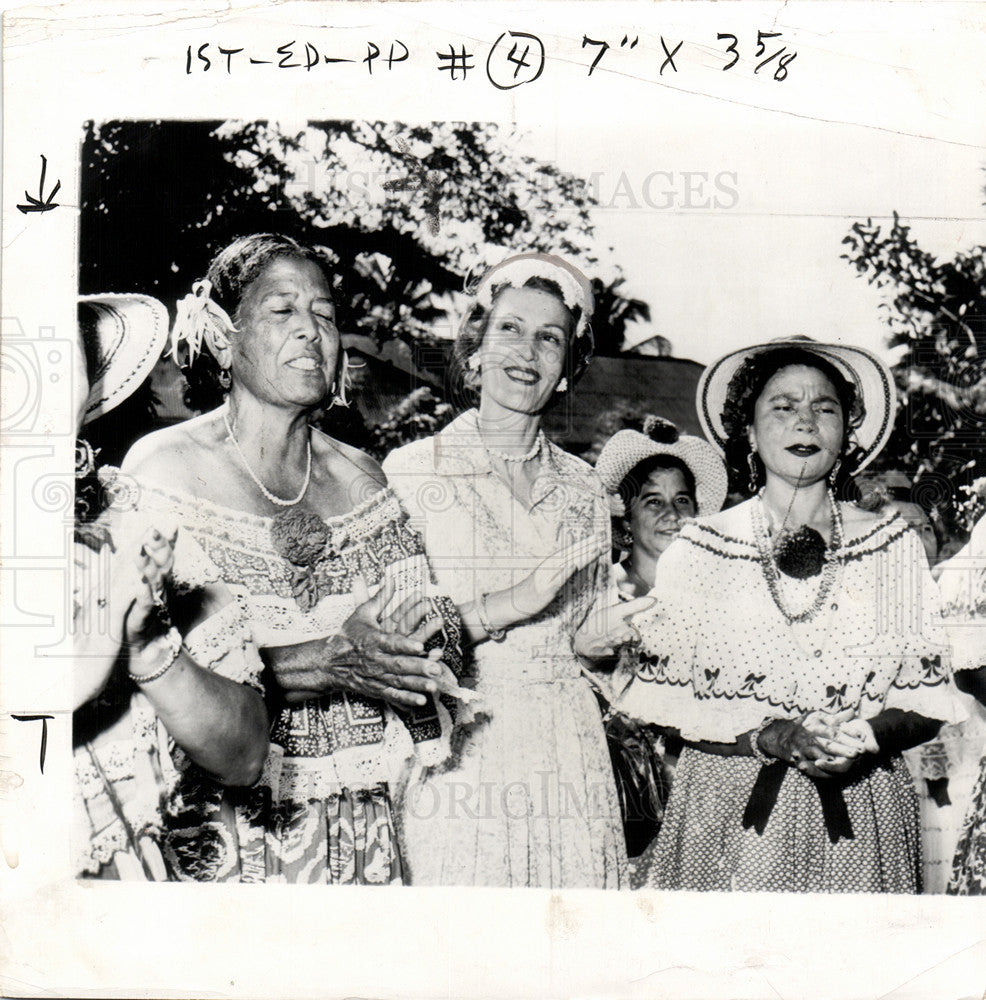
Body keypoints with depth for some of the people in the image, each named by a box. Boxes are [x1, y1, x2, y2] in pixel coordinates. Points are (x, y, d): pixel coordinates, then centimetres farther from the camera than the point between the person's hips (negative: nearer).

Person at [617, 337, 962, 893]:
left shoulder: (895, 546, 6)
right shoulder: (699, 550, 1)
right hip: (732, 816, -1)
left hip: (862, 818, 1)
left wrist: (867, 736, -14)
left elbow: (929, 694, 6)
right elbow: (662, 698, -2)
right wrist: (772, 737, -16)